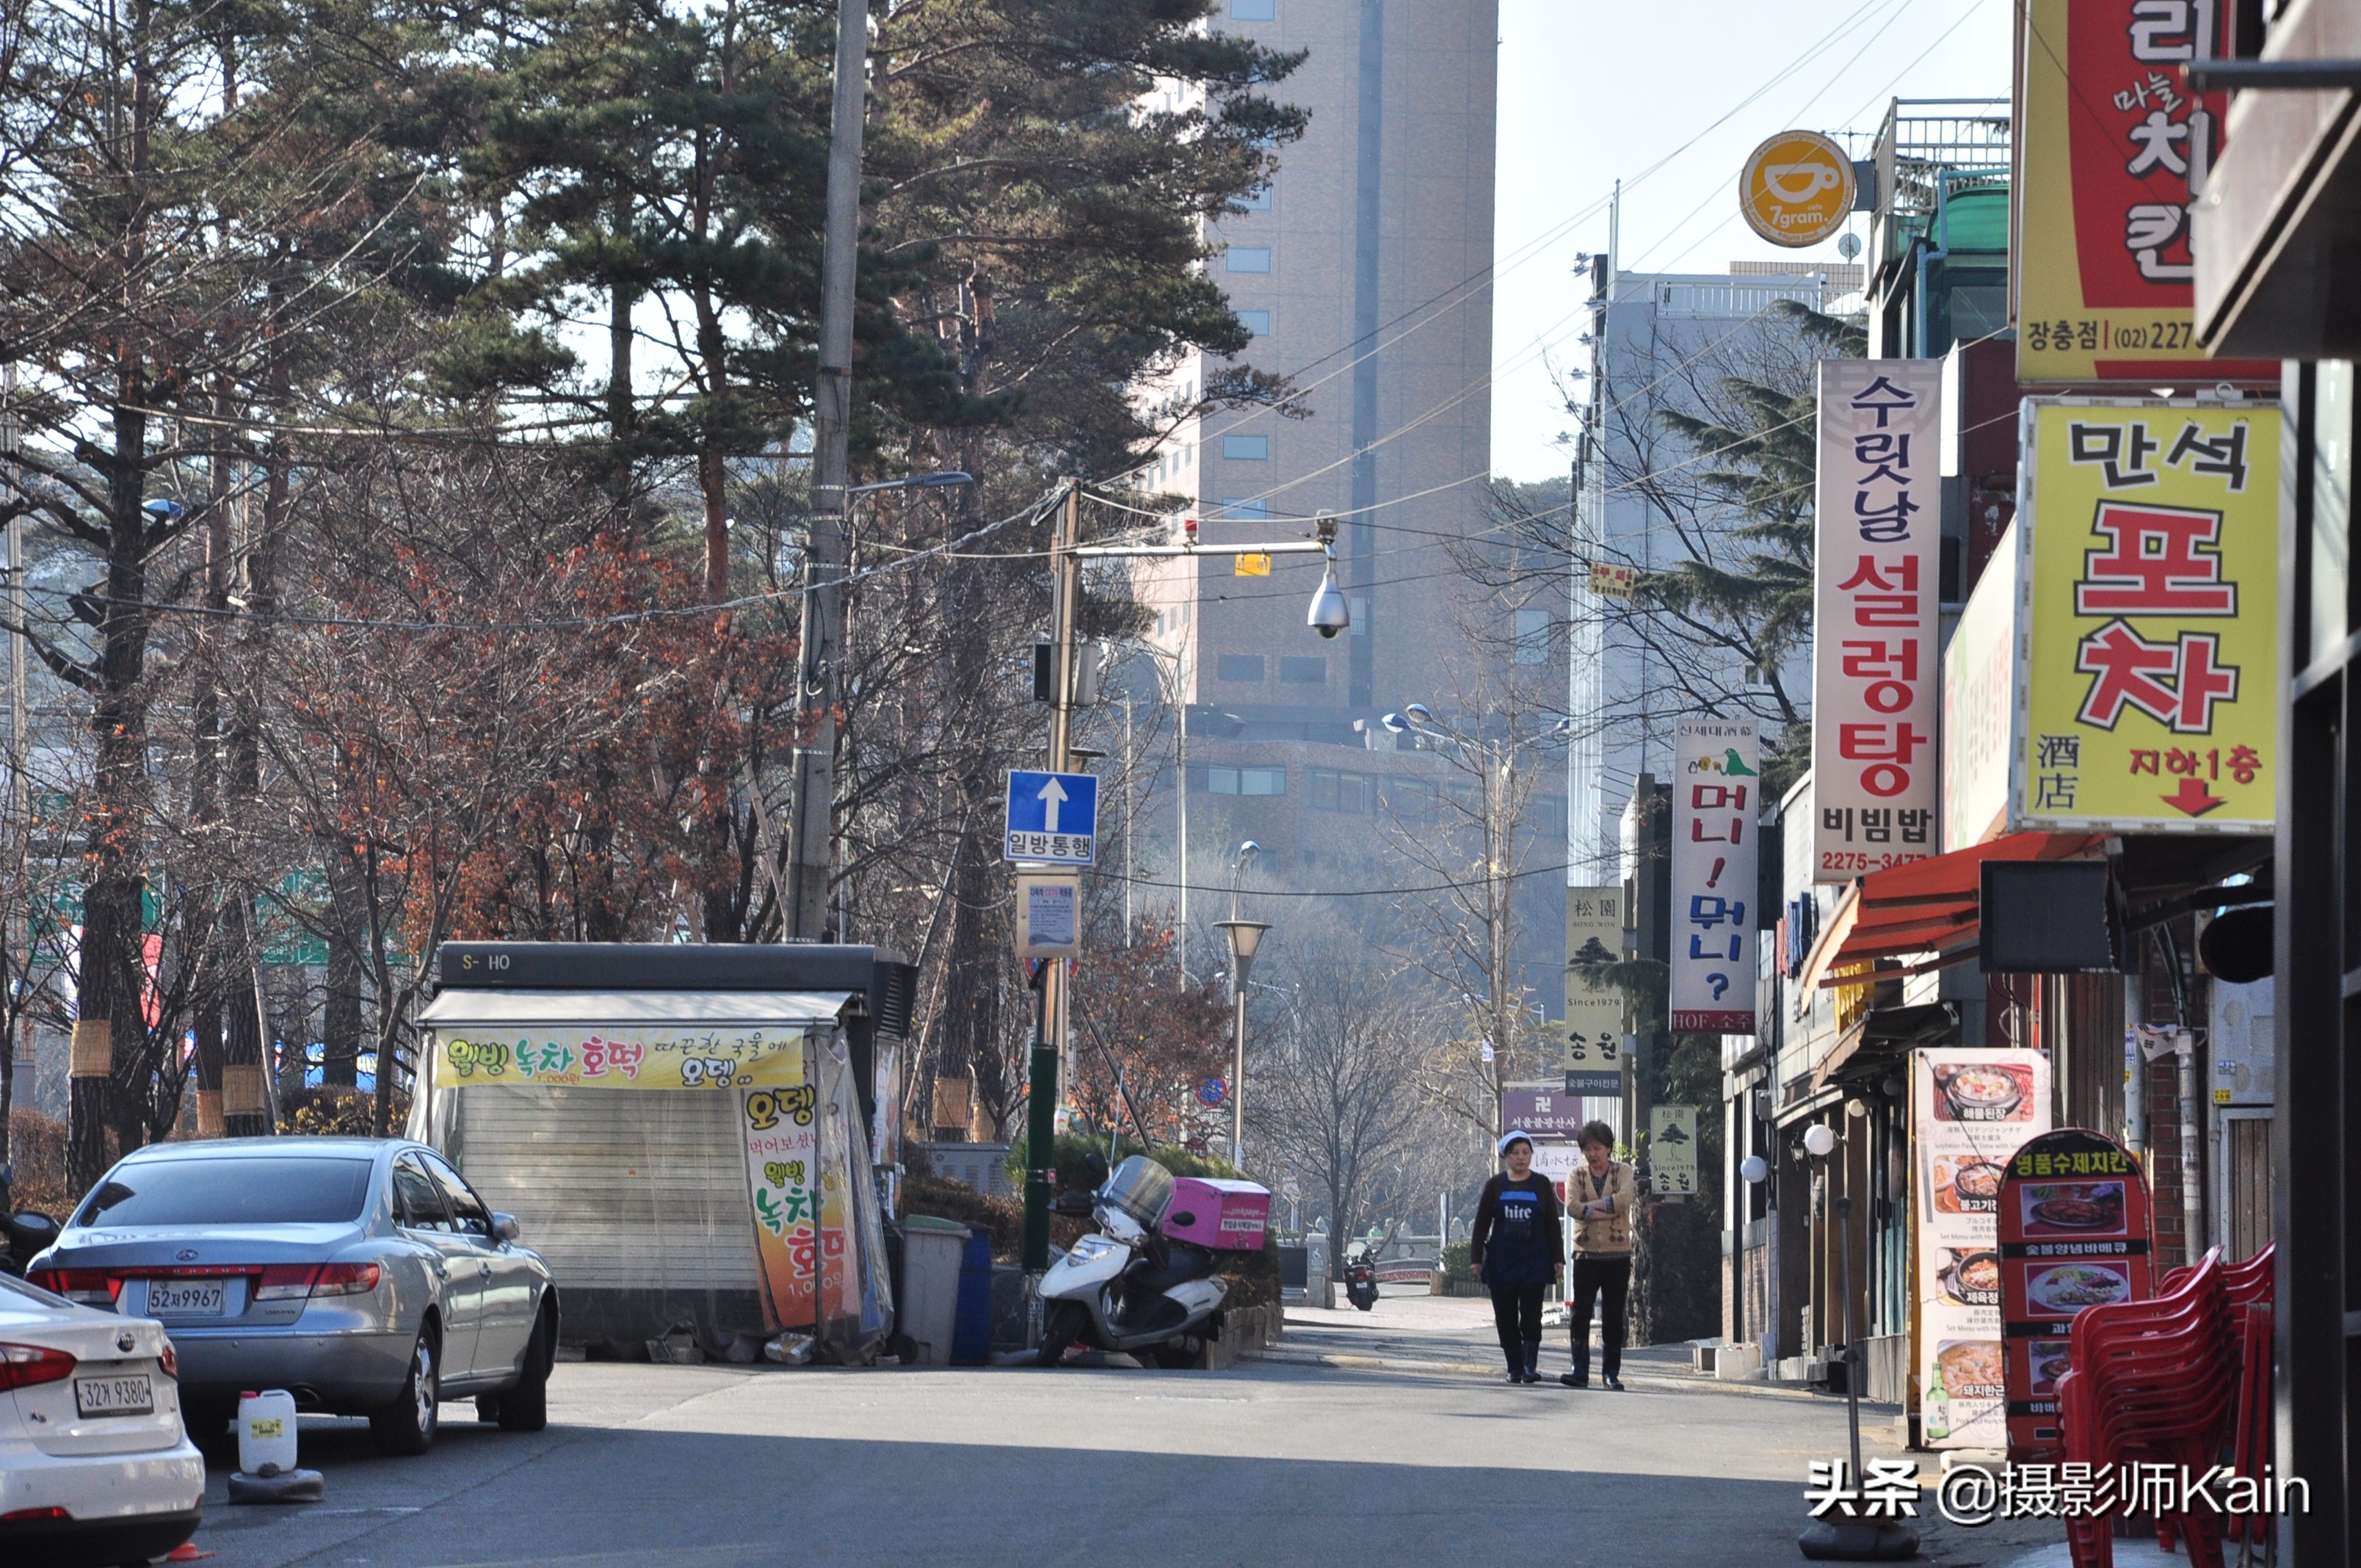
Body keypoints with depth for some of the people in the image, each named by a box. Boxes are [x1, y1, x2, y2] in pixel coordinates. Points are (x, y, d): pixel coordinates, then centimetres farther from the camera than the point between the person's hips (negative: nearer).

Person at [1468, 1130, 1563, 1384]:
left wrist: (1556, 1260, 2)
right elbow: (1481, 1224, 8)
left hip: (1534, 1262, -2)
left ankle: (1530, 1366, -15)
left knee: (1531, 1315, -11)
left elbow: (1552, 1225, 7)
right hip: (1501, 1263, 2)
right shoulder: (1495, 1186, 6)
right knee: (1506, 1318, 3)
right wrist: (1476, 1258, 1)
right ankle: (1515, 1368, 10)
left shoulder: (1541, 1185, 5)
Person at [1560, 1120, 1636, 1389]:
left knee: (1614, 1317, 3)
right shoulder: (1577, 1175, 8)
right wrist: (1606, 1211, -15)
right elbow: (1572, 1206, -10)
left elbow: (1625, 1198, -15)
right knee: (1580, 1314, -7)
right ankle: (1580, 1371, -7)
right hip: (1586, 1253, 1)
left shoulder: (1623, 1172, 5)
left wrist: (1590, 1206, -12)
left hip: (1617, 1254, -1)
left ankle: (1611, 1374, 10)